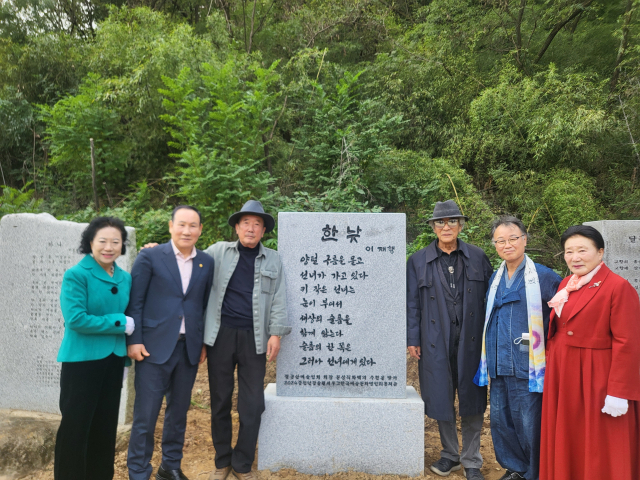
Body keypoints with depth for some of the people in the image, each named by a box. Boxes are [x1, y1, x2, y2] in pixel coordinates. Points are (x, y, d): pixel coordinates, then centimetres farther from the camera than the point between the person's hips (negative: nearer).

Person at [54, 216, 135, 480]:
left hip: (114, 360, 6)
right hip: (82, 360, -5)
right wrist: (121, 323, -18)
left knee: (106, 425, 16)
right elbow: (75, 319, -21)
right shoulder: (76, 275, -12)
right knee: (76, 426, 6)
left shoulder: (125, 278, 5)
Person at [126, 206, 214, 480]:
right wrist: (134, 340, -8)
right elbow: (135, 302, -4)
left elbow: (206, 305, 10)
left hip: (189, 348, 4)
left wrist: (204, 343, 7)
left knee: (179, 411, 15)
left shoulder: (206, 263, 6)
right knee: (145, 415, 3)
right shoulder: (149, 257, -4)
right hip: (154, 347, -3)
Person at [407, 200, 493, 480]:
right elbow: (412, 303, 4)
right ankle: (450, 455, 31)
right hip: (436, 342, 0)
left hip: (471, 341, 0)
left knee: (472, 399, 7)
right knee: (441, 399, 10)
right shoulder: (418, 261, 3)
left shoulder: (477, 257, 5)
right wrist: (412, 339, 0)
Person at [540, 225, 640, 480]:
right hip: (562, 378, 7)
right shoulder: (566, 285, 8)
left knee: (599, 450, 8)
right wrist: (552, 366, 10)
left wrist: (618, 393, -18)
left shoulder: (618, 287, -14)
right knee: (565, 445, 17)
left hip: (596, 381, -7)